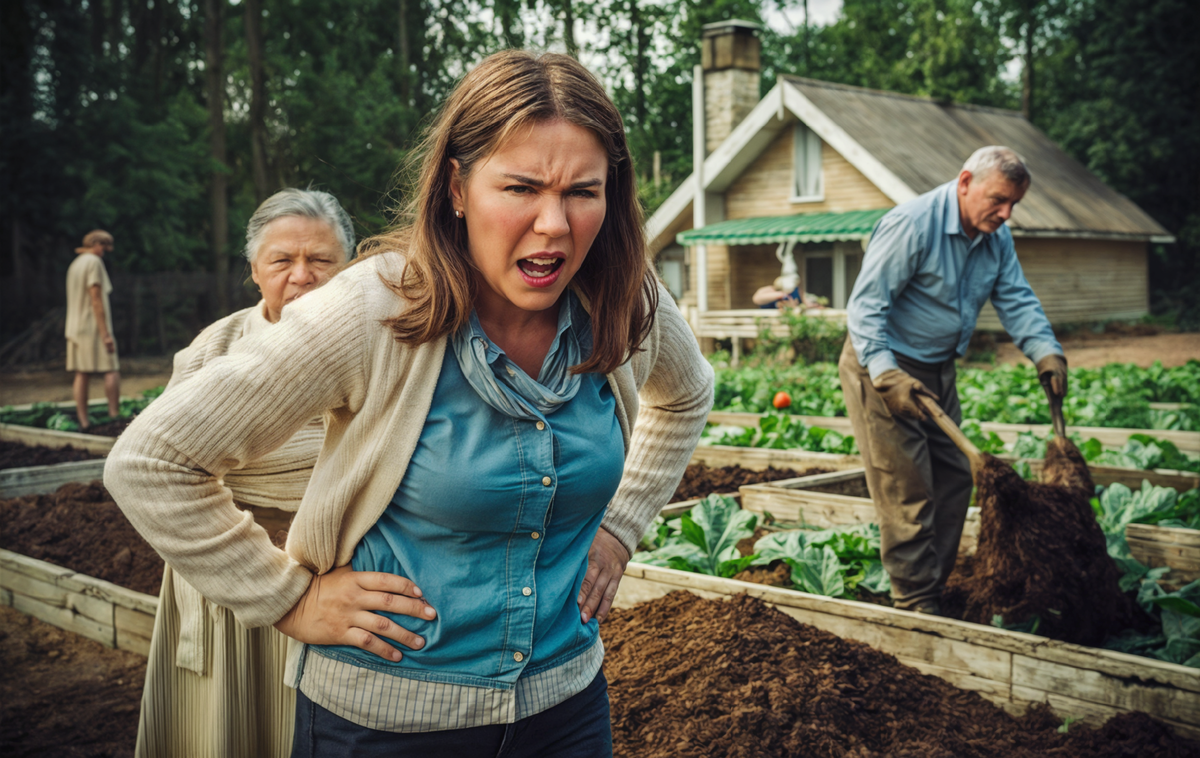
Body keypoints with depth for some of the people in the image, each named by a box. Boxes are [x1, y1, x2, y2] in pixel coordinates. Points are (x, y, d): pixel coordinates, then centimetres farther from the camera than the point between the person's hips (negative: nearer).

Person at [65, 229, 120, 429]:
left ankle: (83, 420, 5)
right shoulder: (94, 262, -10)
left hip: (75, 328, 8)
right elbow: (96, 299, -16)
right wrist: (106, 333, -18)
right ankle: (114, 414, -6)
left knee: (82, 373, 5)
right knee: (111, 370, -4)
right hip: (93, 326, -8)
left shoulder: (74, 264, 17)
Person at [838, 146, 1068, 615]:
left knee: (954, 478, 9)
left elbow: (1016, 299, 3)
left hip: (938, 372, 9)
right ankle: (915, 603, 1)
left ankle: (936, 589, 20)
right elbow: (865, 305, -25)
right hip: (883, 367, -8)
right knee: (906, 487, -7)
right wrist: (888, 374, -35)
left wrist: (1045, 350, -16)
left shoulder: (995, 237, 3)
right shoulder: (911, 224, -22)